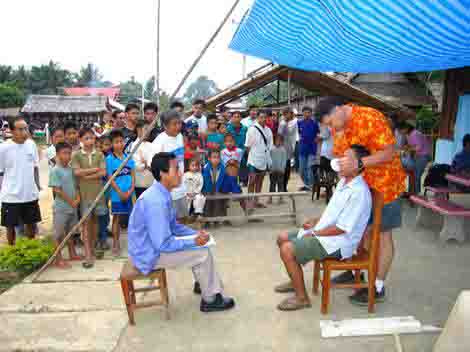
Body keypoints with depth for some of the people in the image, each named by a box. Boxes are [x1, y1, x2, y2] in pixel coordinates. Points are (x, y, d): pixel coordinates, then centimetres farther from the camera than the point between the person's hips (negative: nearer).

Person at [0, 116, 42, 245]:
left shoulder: (31, 144, -1)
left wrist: (37, 187, 11)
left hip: (30, 195, 4)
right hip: (11, 196, -3)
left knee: (30, 223, 18)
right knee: (10, 226, 11)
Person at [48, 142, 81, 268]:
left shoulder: (71, 169, 6)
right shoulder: (55, 170, -14)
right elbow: (57, 190, -17)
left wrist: (77, 198, -5)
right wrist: (71, 201, -14)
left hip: (73, 207, 7)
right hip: (61, 208, -7)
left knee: (70, 231, 19)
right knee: (59, 234, 4)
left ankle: (72, 254, 31)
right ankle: (59, 259, 12)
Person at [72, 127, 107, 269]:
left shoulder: (99, 154, 5)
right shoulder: (76, 155, 0)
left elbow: (103, 173, -6)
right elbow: (77, 172, -12)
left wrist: (86, 175, -13)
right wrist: (94, 169, -9)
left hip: (98, 192, 2)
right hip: (84, 193, -2)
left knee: (94, 220, 11)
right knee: (86, 222, -3)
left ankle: (92, 248, 25)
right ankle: (88, 255, -3)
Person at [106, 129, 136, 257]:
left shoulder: (129, 157, 5)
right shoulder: (109, 159, -6)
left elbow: (133, 175, 4)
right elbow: (110, 178, -8)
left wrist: (130, 190, -8)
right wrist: (120, 192, -12)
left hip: (130, 193, 3)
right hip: (117, 193, -3)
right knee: (116, 217, 6)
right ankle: (116, 244, 16)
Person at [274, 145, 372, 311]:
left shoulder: (359, 192, -22)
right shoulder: (343, 182, 8)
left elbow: (342, 228, -23)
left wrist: (315, 232, -14)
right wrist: (316, 222, 7)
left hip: (337, 243, -10)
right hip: (322, 232, 10)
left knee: (287, 249, -21)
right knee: (283, 238, 10)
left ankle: (301, 297, -4)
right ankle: (296, 281, 27)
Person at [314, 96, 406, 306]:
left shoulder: (371, 118, -23)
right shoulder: (338, 126, 2)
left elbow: (389, 153, -25)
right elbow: (339, 154, 12)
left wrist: (358, 163, -35)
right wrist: (342, 164, -10)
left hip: (383, 185, -8)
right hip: (358, 184, 8)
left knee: (382, 235, 3)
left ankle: (378, 288, 13)